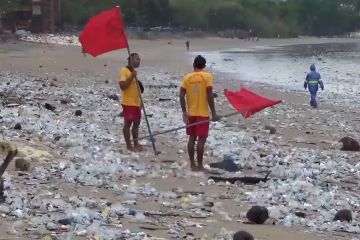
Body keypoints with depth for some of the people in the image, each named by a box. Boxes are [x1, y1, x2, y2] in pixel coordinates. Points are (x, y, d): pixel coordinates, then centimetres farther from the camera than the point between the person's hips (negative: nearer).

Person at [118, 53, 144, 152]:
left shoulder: (134, 72, 18)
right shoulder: (123, 71, -11)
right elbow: (123, 86, -22)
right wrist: (132, 77, -24)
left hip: (136, 103, 9)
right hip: (128, 103, -9)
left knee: (136, 123, 12)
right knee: (128, 123, -4)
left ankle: (136, 144, 20)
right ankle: (129, 145, 0)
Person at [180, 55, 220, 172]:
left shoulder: (187, 77, 3)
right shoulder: (207, 76, -8)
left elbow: (182, 96, -2)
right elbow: (209, 96, -13)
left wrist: (184, 112, 4)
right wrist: (213, 113, -10)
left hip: (190, 113, 4)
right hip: (203, 113, -4)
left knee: (192, 138, 11)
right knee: (201, 139, -2)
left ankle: (192, 164, 15)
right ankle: (200, 165, -2)